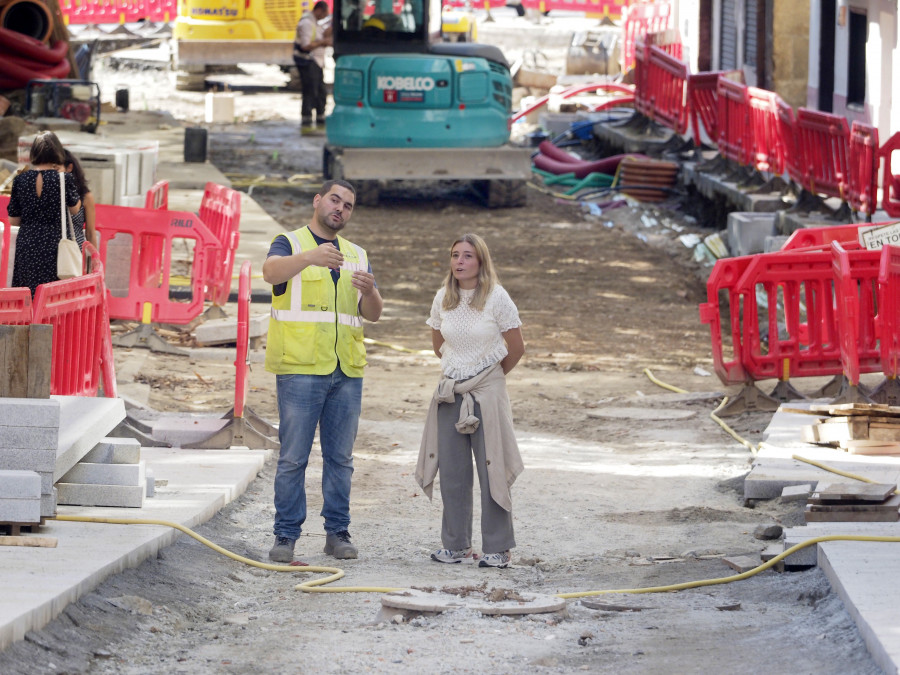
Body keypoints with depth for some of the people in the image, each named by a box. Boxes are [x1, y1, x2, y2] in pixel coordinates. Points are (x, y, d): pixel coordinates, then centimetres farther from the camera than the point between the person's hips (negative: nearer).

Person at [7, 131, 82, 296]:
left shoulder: (20, 180, 0)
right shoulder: (64, 179, -8)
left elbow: (13, 220, 5)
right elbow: (74, 209, 8)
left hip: (26, 245, 2)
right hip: (55, 244, -2)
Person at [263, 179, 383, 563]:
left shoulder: (357, 256, 18)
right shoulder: (291, 244, 3)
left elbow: (372, 314, 9)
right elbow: (271, 272, -21)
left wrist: (370, 291, -15)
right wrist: (311, 257, -40)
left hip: (347, 372, 5)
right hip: (300, 371, -5)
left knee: (340, 457, 6)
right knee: (293, 457, -5)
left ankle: (338, 533, 11)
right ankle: (286, 536, -2)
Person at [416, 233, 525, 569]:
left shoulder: (497, 298, -9)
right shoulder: (443, 299, 4)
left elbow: (516, 348, -2)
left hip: (487, 392, -4)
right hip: (451, 392, 4)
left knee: (492, 471, -4)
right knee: (452, 472, 6)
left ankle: (498, 548, 1)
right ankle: (456, 544, 14)